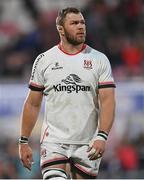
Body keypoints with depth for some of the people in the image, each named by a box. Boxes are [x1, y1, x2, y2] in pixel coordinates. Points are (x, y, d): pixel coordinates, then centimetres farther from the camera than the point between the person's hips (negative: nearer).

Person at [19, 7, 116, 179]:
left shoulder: (99, 60, 3)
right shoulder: (44, 60, 5)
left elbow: (107, 101, -4)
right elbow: (32, 104, 9)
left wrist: (102, 137, -18)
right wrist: (23, 141, 5)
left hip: (87, 145, 1)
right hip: (54, 141, -1)